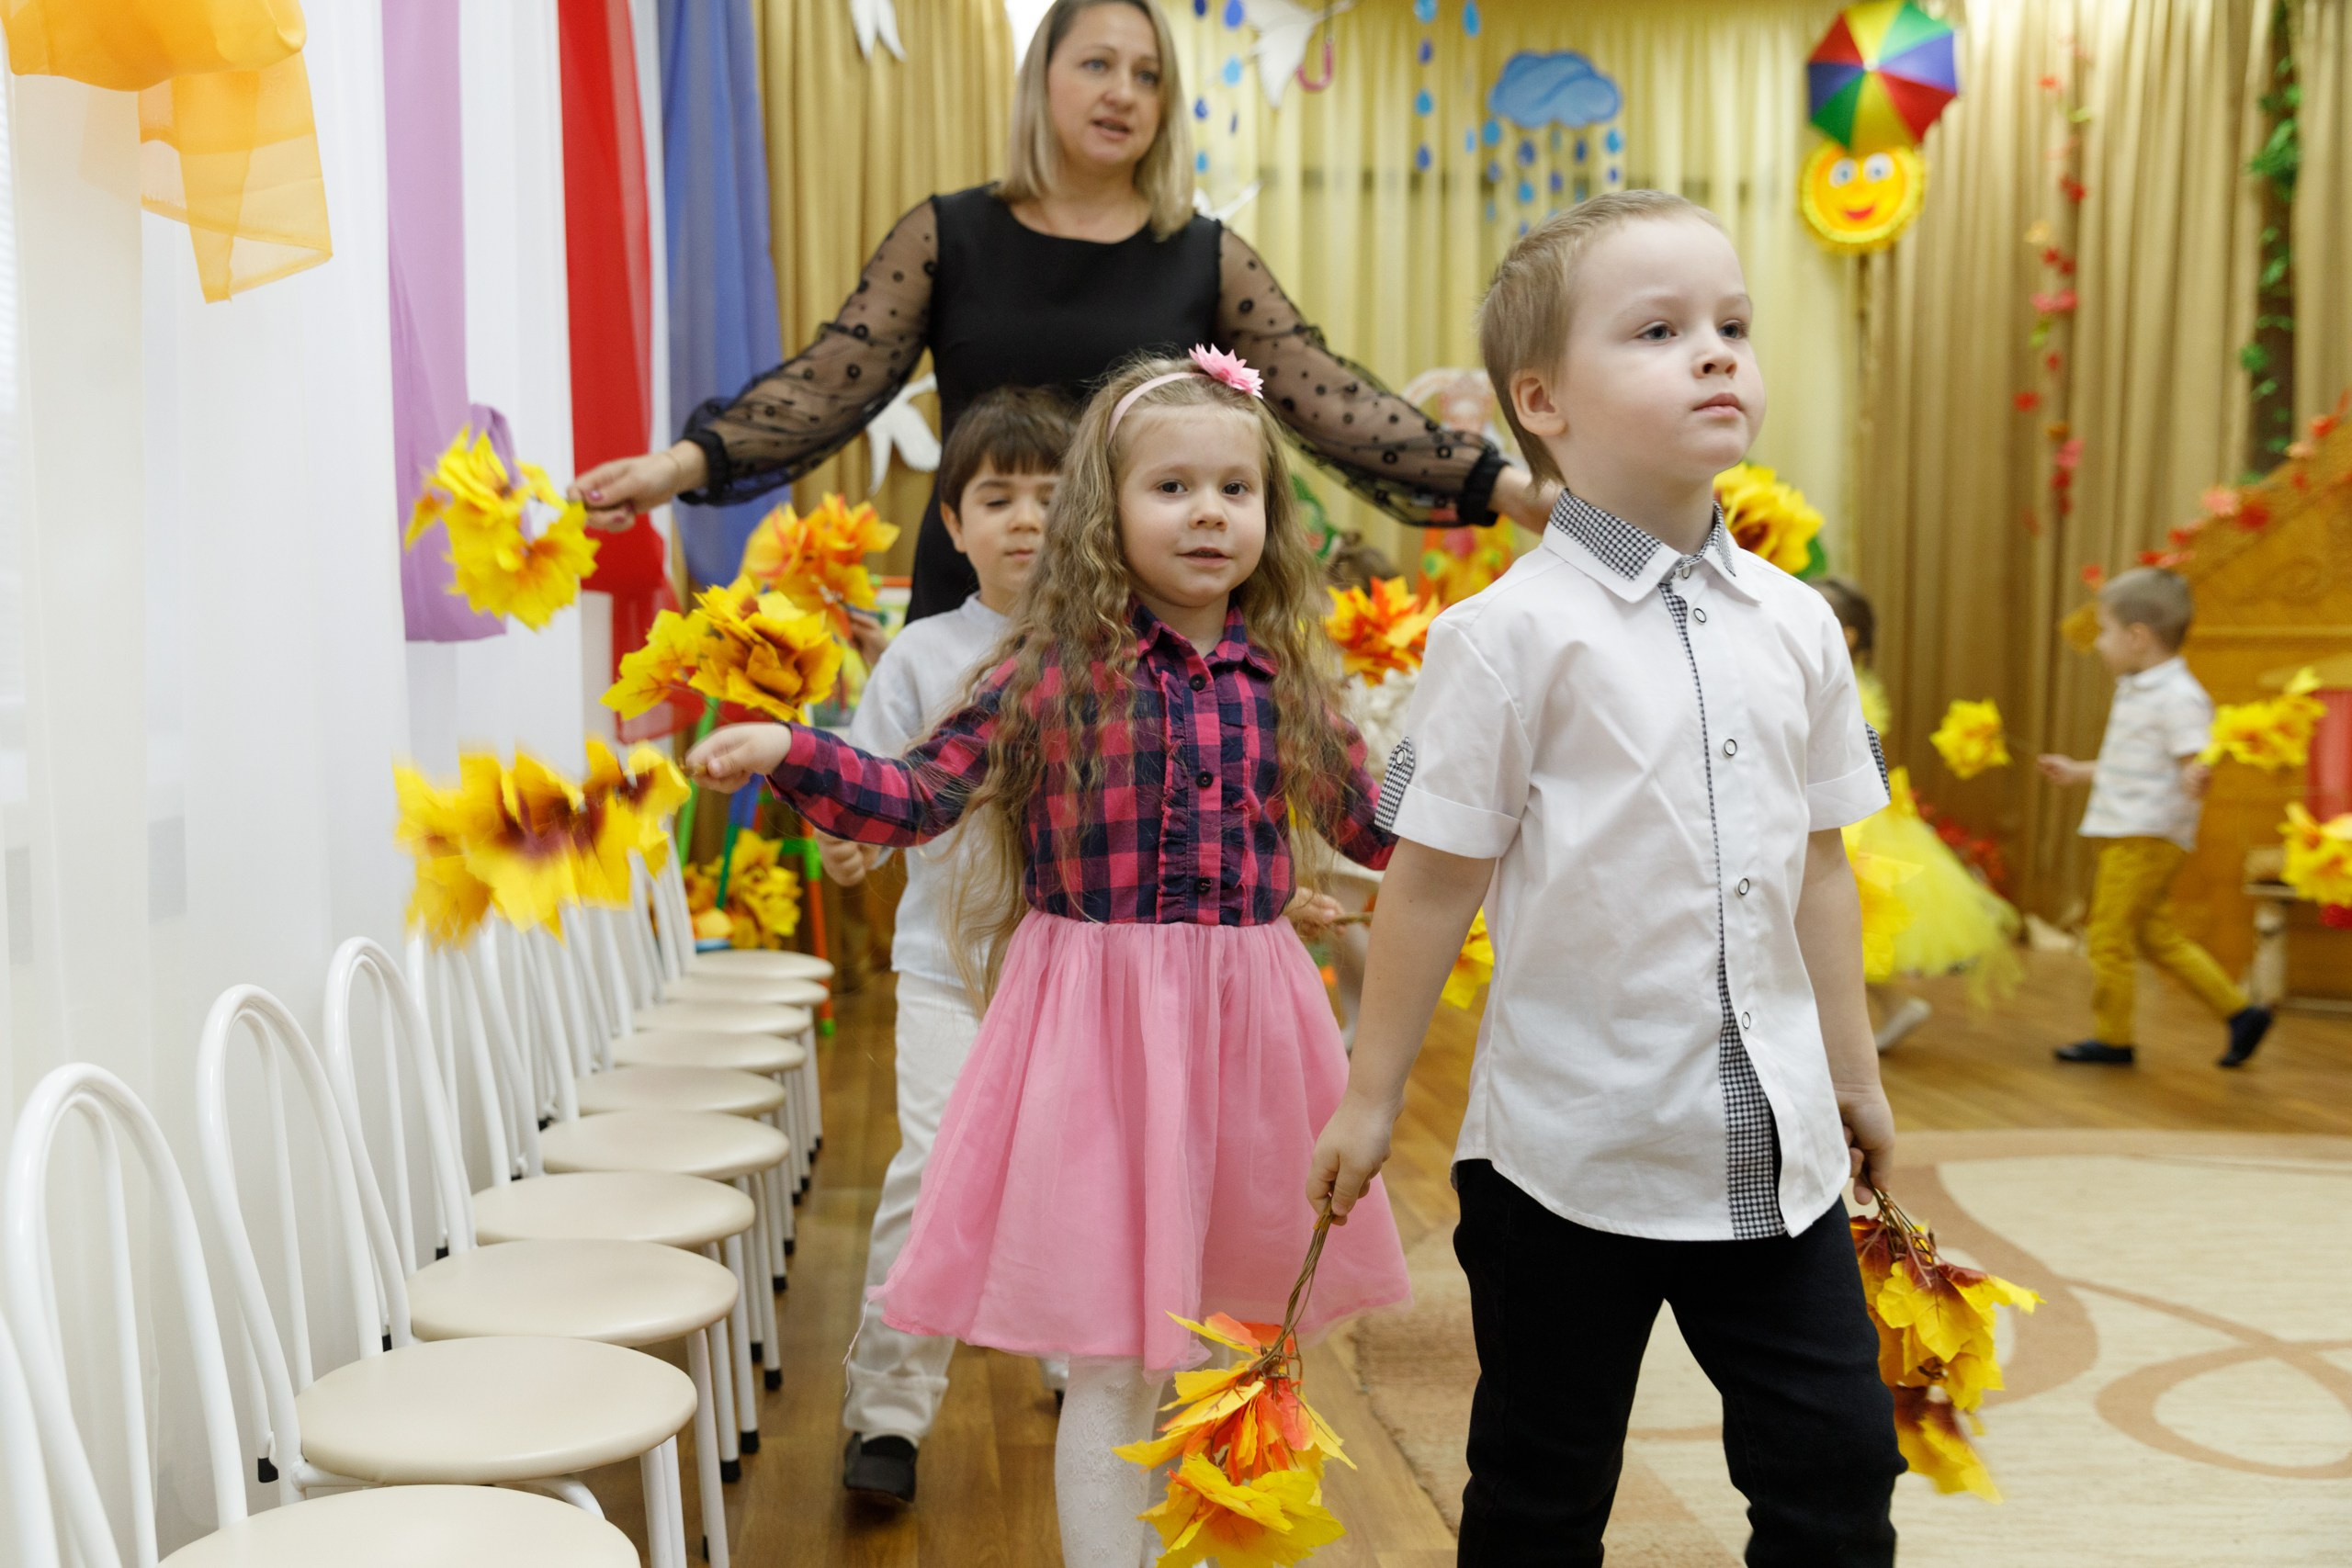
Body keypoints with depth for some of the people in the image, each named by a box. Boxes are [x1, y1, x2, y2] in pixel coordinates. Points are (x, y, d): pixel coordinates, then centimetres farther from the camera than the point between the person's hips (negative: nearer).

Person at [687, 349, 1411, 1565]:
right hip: (1099, 1029, -3)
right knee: (1114, 1368, 4)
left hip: (1247, 1026, 4)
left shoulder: (1287, 681, 4)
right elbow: (915, 799, -6)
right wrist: (787, 752, -17)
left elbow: (1377, 828, 14)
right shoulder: (1049, 673, -5)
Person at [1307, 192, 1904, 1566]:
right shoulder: (1513, 633, -12)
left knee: (1841, 1458, 10)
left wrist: (1855, 1071, 18)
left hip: (1772, 1143, 5)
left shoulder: (1797, 625, 4)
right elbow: (1435, 877, -8)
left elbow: (1818, 865, 12)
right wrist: (1373, 1093, -3)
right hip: (1573, 1143, -4)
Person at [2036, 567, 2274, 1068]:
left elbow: (2195, 761, -25)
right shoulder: (2135, 690, 14)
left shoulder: (2180, 697, -17)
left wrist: (2196, 780, -48)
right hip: (2123, 834, 10)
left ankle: (2112, 1039, 9)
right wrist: (2077, 772, 35)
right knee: (2157, 937, 15)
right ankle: (2240, 1013, 22)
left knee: (2110, 936, -3)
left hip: (2149, 837, -10)